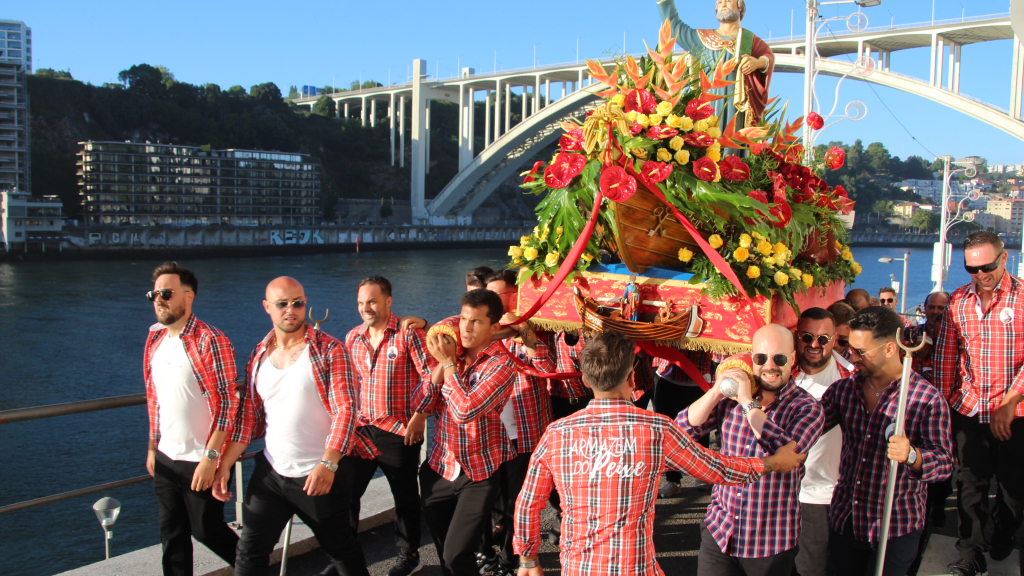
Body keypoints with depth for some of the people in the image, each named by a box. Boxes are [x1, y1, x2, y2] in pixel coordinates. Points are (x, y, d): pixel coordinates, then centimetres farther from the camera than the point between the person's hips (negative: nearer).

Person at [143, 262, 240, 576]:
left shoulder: (210, 341, -16)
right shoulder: (155, 341, 7)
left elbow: (226, 403, -18)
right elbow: (154, 397, 16)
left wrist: (210, 458, -21)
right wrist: (152, 447, 14)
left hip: (201, 462, -6)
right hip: (166, 460, 6)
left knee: (206, 529, 7)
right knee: (172, 536, 13)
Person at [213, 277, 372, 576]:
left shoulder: (329, 350, -9)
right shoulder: (258, 356, 8)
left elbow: (346, 409, -16)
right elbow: (248, 417, 11)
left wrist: (328, 464, -25)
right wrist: (224, 466, 4)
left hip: (322, 474, -5)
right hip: (270, 473, 5)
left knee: (341, 550, 10)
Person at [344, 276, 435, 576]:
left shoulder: (408, 334, -10)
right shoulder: (353, 337, 8)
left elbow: (432, 378, -13)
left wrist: (419, 416, -17)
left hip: (400, 430, -5)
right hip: (360, 428, 5)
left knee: (405, 496, 10)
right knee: (346, 491, 7)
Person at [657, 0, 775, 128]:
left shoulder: (749, 39, 14)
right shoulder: (705, 37, 20)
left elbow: (769, 56, 2)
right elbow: (674, 24, 25)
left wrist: (758, 62, -20)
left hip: (734, 98, -2)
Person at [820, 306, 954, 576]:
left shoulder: (927, 399, -11)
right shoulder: (843, 389, 3)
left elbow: (945, 462, -15)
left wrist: (911, 455, -35)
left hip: (896, 528, -4)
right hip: (844, 520, 4)